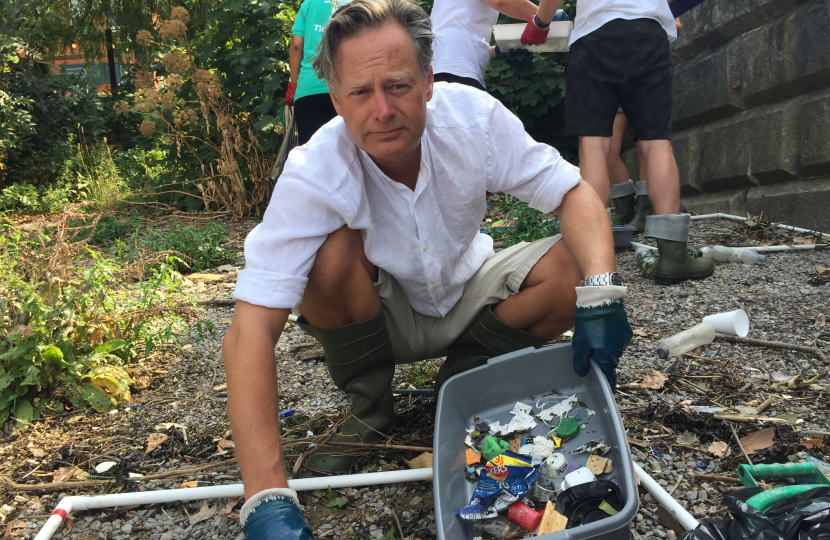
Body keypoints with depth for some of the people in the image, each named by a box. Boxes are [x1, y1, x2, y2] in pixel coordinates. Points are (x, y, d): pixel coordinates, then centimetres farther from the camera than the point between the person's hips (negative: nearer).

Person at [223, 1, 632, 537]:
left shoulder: (471, 115, -22)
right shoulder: (315, 174, -30)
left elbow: (574, 192, -17)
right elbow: (249, 333, -37)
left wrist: (601, 292, -38)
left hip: (466, 299, 3)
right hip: (379, 318, -2)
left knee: (573, 268, -22)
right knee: (332, 251, -32)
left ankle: (463, 381, 2)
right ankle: (369, 407, -6)